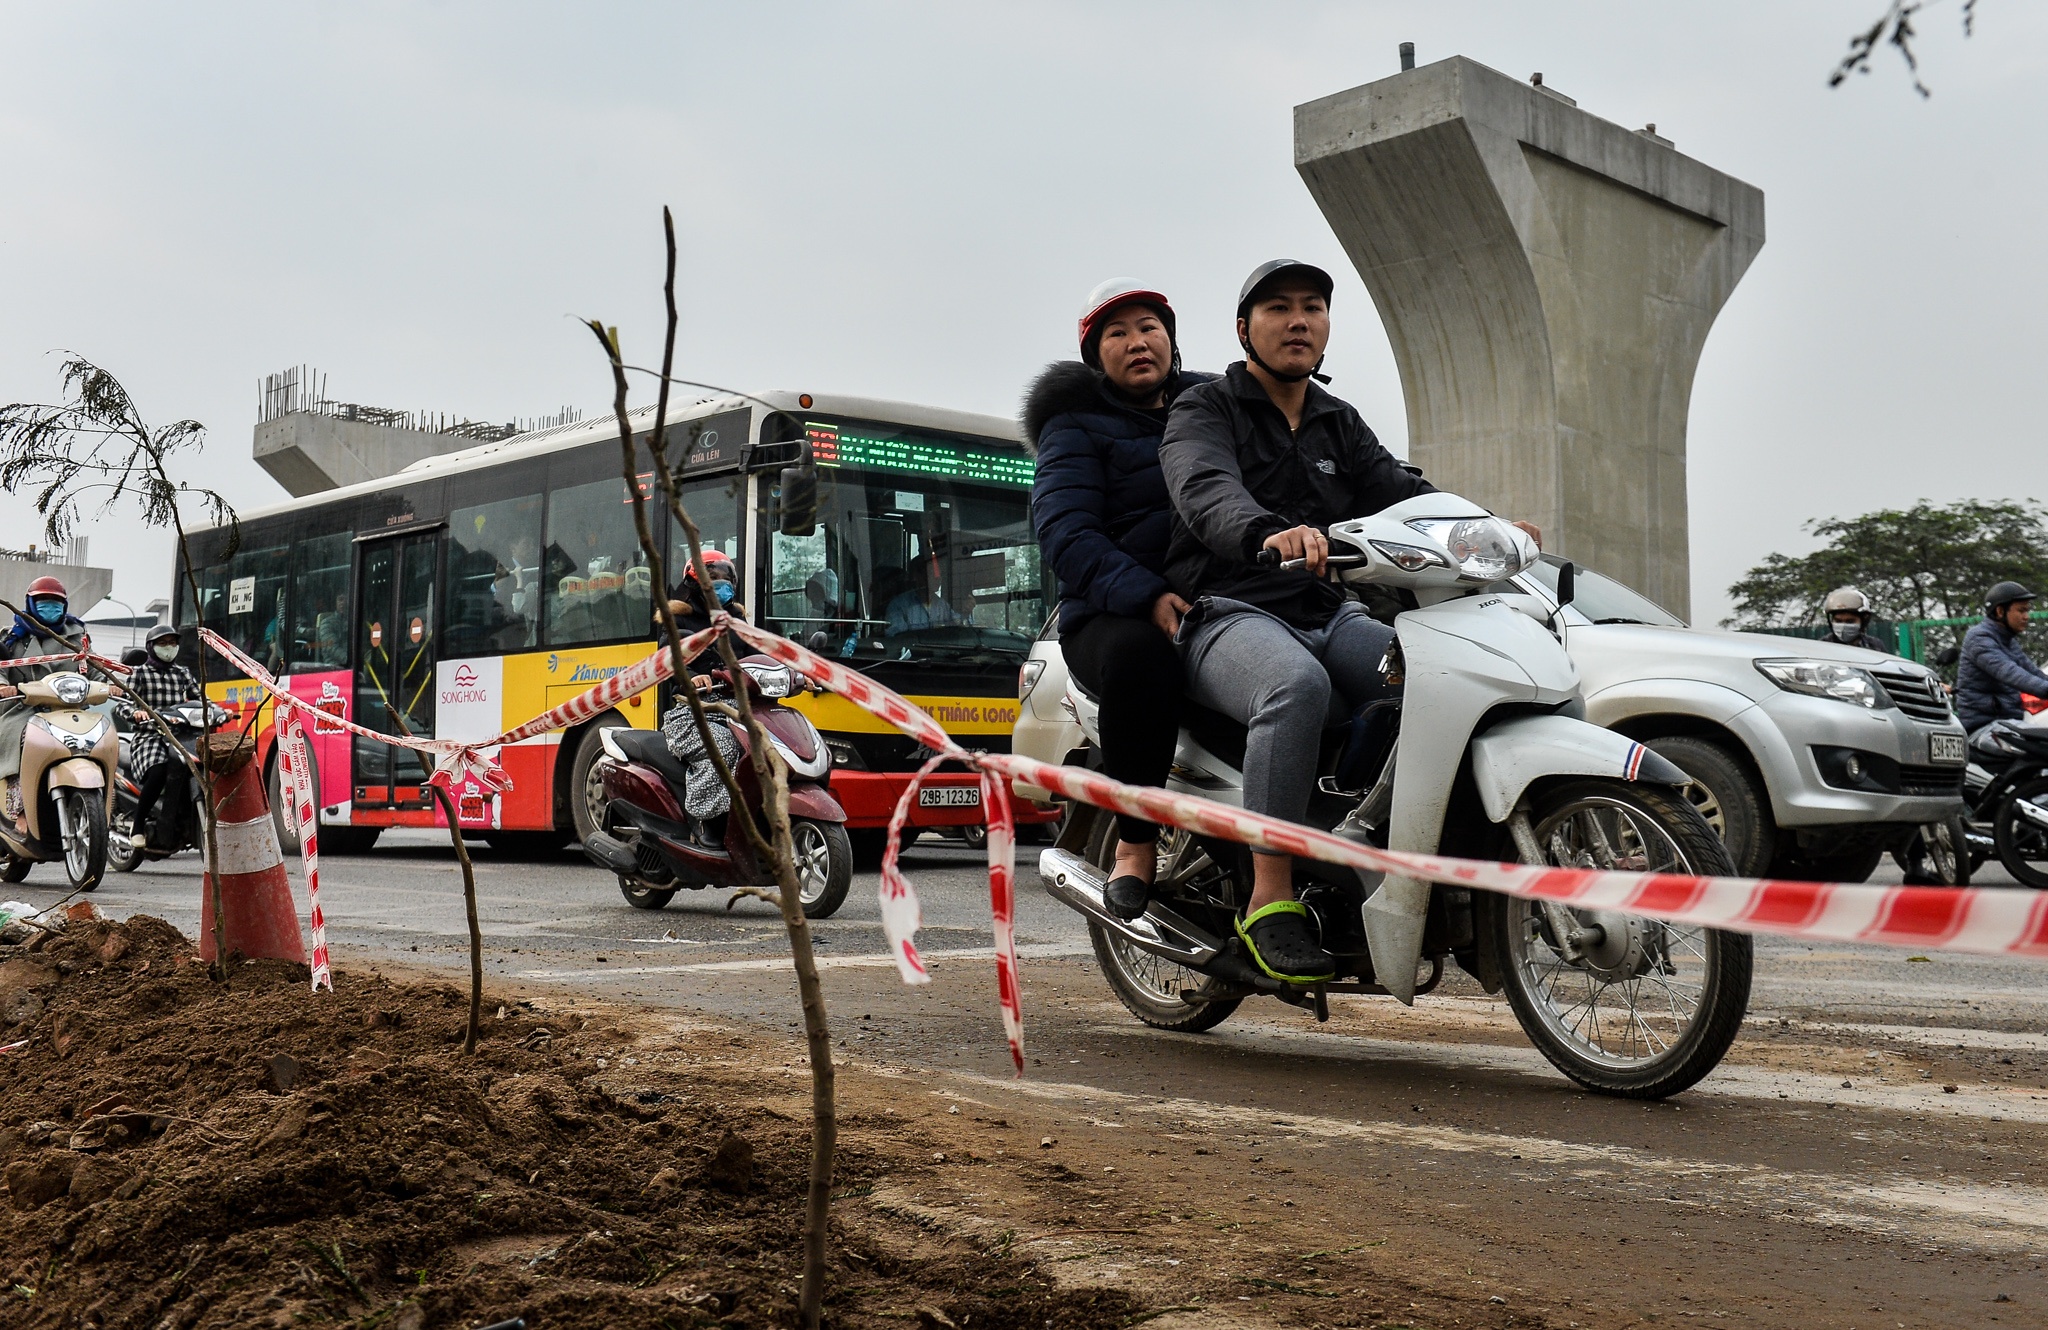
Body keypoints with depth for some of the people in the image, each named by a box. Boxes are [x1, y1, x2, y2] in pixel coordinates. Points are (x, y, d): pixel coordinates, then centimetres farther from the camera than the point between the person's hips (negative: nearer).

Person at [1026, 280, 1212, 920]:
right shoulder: (1076, 426, 8)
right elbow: (1064, 533, -9)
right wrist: (1146, 597, -25)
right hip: (1113, 615, -4)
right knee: (1139, 653, -39)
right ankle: (1135, 840, -21)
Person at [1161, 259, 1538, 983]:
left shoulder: (1340, 426, 24)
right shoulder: (1204, 411, 2)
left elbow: (1400, 490, 8)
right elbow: (1207, 492, -20)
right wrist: (1272, 533, -43)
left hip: (1328, 616, 6)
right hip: (1229, 615, -6)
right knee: (1297, 685, -38)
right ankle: (1271, 897, -29)